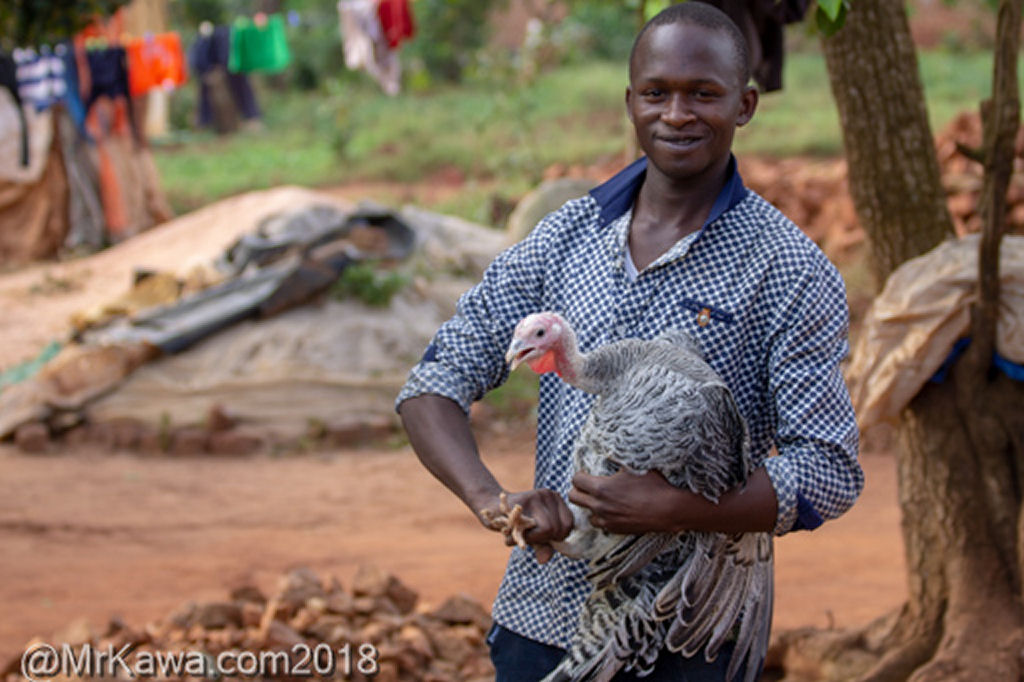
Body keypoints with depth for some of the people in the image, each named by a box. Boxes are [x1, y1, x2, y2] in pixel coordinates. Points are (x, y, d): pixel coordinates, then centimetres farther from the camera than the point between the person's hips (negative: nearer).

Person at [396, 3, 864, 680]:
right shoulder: (565, 235, 3)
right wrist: (490, 498, -18)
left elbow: (832, 472, -11)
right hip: (539, 616, 4)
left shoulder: (790, 268, -8)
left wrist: (674, 507, -25)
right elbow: (435, 382, 1)